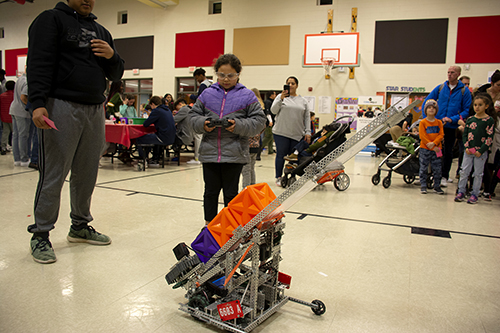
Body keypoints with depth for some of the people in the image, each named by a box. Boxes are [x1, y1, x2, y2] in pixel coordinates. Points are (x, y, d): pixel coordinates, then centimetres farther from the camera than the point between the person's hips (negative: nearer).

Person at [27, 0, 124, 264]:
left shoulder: (101, 31, 22)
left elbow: (115, 75, 20)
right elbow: (39, 63, -8)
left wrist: (112, 56, -2)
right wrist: (38, 104, -20)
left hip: (94, 110, 6)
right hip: (61, 107, -6)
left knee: (87, 175, 10)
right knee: (53, 176, -4)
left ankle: (80, 226, 24)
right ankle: (40, 235, 9)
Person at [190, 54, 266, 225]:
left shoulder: (247, 96, 0)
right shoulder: (207, 94, 8)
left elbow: (259, 121, -2)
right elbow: (194, 115, 12)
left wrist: (238, 126, -17)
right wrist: (203, 124, -9)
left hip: (234, 154, -2)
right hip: (209, 152, 3)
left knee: (231, 193, 9)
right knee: (211, 191, 13)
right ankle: (209, 224, 30)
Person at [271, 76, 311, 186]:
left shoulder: (303, 101, 13)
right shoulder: (280, 97, 6)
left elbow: (307, 117, 13)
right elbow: (273, 110, -6)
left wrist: (308, 132, 5)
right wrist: (281, 98, -19)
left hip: (297, 134, 2)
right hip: (281, 132, -2)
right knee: (281, 155, 1)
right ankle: (278, 178, 11)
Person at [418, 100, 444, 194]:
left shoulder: (439, 122, 7)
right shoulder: (423, 122, -3)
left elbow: (441, 135, -1)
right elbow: (422, 136, -10)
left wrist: (434, 143, -18)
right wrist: (432, 147, -14)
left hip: (436, 149, 3)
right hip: (425, 149, -2)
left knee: (437, 169, 6)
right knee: (423, 168, 3)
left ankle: (437, 186, 18)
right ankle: (423, 186, 13)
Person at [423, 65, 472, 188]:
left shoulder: (464, 91, -2)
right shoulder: (440, 88, 4)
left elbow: (467, 110, -4)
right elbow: (426, 102, 7)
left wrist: (452, 119, -17)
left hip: (452, 127, -1)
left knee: (448, 152, 7)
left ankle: (444, 176, 17)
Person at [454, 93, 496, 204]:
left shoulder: (490, 120, -4)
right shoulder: (470, 119, 6)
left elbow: (489, 138, -7)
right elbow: (465, 134, 8)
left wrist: (481, 151, -13)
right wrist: (467, 147, -5)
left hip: (481, 152, -3)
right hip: (469, 150, 3)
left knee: (478, 173, 5)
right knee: (464, 171, 4)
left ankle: (474, 194, 14)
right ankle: (461, 192, 13)